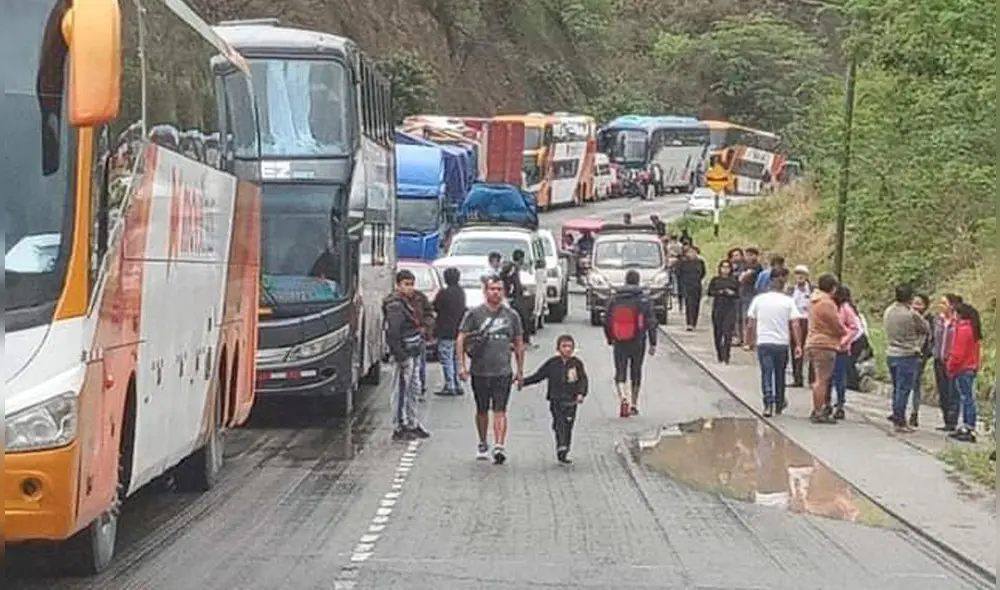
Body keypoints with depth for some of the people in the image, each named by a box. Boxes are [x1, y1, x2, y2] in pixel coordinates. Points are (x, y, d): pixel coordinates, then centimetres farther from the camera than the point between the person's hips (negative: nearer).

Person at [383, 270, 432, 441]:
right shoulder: (395, 304, -16)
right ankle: (398, 428, 1)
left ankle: (412, 424, 27)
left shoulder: (412, 301, 14)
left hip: (414, 351, 10)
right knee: (401, 390, -4)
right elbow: (393, 332, -21)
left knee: (414, 388, 17)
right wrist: (400, 355, -23)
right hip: (404, 352, -10)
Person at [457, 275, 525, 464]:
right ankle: (482, 444, 28)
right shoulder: (474, 314, 0)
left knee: (500, 411, -9)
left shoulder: (511, 316, 8)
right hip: (479, 371, 0)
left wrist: (520, 370, 13)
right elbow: (461, 339, 0)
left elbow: (519, 344, 15)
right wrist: (462, 365, -9)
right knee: (482, 411, 12)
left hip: (503, 372, 0)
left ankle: (499, 447, -17)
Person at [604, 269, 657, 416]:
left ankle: (624, 397, -20)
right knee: (636, 373, 13)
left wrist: (610, 340, 19)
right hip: (638, 343, 0)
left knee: (620, 373, 5)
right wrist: (653, 343, -1)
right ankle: (634, 405, 19)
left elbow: (607, 322, 7)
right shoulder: (643, 300, -5)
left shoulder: (614, 299, 1)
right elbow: (651, 323, -6)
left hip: (619, 343, 0)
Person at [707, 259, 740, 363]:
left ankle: (726, 356, -11)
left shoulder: (734, 281, 8)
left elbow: (738, 294, 8)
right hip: (718, 307, 1)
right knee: (718, 331, 4)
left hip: (730, 308, -1)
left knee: (728, 332, -11)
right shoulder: (715, 280, 8)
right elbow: (710, 292, 3)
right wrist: (719, 292, -12)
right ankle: (719, 356, 16)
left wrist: (732, 293, -12)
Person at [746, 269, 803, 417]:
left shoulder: (758, 299, 2)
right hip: (782, 342, 0)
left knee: (766, 374, 0)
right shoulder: (788, 301, -2)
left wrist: (750, 341, 15)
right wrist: (798, 345, -6)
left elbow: (750, 324, 4)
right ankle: (779, 404, 29)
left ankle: (768, 403, -17)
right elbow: (795, 325, -7)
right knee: (780, 375, 16)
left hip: (763, 342, 0)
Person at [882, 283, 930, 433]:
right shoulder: (911, 314, -15)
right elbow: (926, 330, -4)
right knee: (904, 389, -2)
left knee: (897, 388, 16)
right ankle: (900, 422, -2)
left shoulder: (888, 311, 4)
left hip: (890, 354, 7)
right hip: (907, 355, -7)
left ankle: (897, 419, 21)